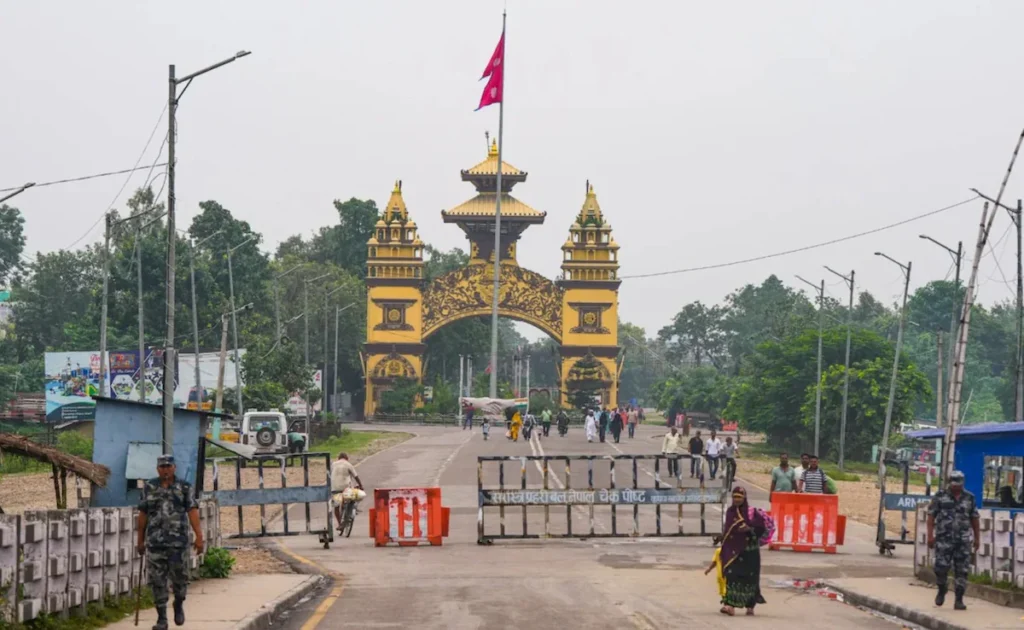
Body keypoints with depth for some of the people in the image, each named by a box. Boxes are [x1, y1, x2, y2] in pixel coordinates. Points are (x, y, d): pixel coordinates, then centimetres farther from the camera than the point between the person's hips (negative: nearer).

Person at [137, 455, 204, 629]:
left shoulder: (184, 487, 2)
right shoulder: (149, 487, 8)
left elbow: (192, 512, -4)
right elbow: (143, 514, 12)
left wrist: (199, 536, -13)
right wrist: (140, 540, 12)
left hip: (178, 541, -2)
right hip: (155, 541, 2)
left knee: (179, 576, 0)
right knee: (157, 580, 0)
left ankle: (179, 604, 29)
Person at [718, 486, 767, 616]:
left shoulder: (752, 512, -4)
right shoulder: (730, 512, 9)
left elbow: (761, 527, -4)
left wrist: (750, 529, -21)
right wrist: (723, 550, 15)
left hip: (748, 551, -3)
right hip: (733, 550, 3)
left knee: (749, 577, 2)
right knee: (732, 576, -10)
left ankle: (750, 606, 15)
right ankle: (730, 605, -17)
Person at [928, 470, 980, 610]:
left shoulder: (969, 498, 9)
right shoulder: (940, 496, 2)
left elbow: (975, 519, 13)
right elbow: (931, 516, 1)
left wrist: (977, 538, 11)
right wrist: (930, 535, -6)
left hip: (963, 540, 2)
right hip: (944, 539, -2)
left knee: (962, 571, -1)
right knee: (941, 567, -7)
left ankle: (959, 600, 5)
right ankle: (941, 590, 21)